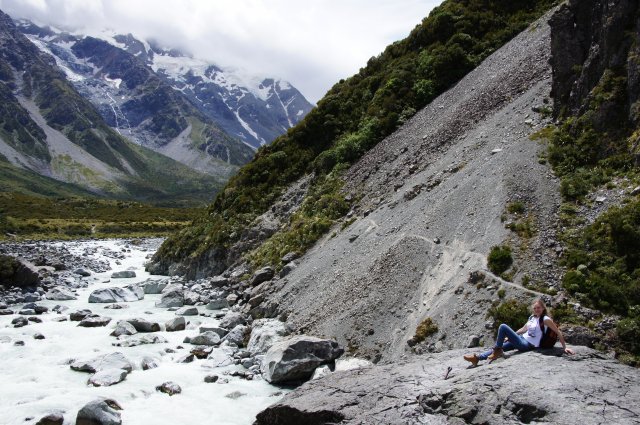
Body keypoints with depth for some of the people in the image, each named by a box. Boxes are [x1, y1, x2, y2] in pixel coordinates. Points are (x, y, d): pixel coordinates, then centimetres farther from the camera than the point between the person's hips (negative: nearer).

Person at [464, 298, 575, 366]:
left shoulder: (545, 319, -13)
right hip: (522, 339, 8)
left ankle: (497, 351, -8)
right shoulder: (532, 317, 11)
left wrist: (564, 347, -15)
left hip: (528, 345, -8)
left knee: (503, 327, -19)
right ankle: (477, 358, 0)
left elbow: (558, 332, -11)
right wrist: (509, 336, 24)